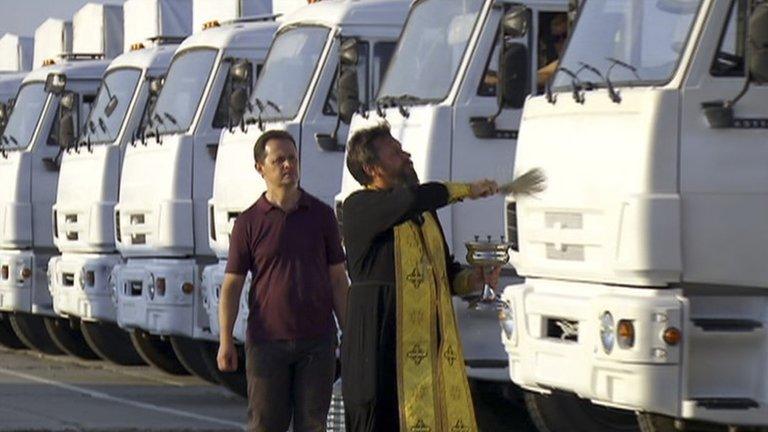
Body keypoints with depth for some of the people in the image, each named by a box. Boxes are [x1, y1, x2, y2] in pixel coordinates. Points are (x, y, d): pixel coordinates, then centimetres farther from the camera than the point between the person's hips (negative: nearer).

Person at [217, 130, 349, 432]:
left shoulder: (321, 215, 7)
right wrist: (225, 342, -10)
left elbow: (338, 280, 9)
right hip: (268, 341, -1)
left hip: (316, 340, 1)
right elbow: (231, 285, 0)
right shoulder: (249, 223, 1)